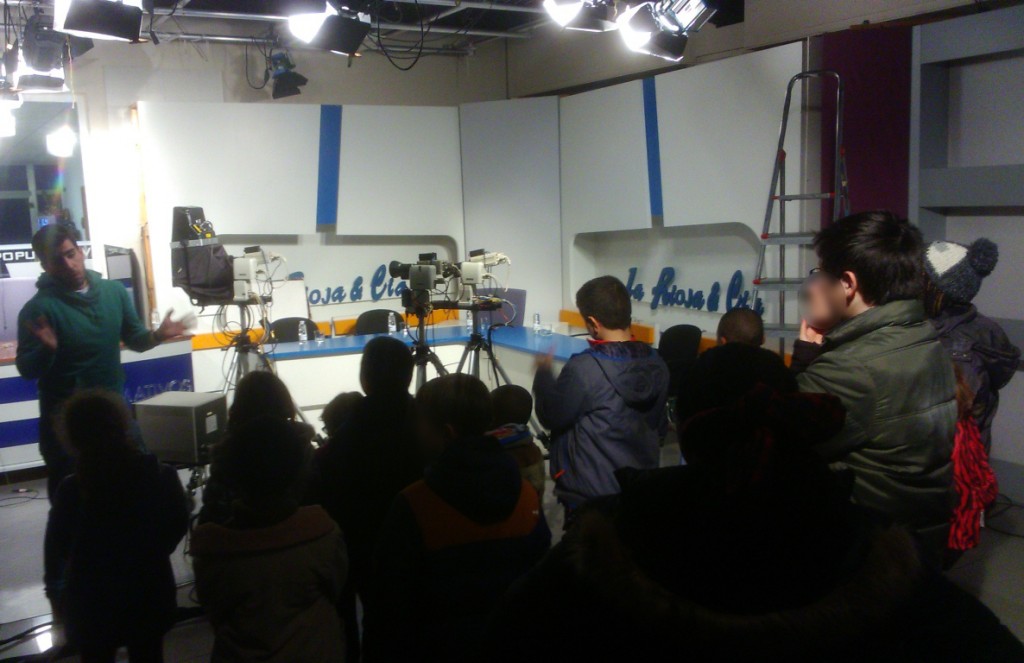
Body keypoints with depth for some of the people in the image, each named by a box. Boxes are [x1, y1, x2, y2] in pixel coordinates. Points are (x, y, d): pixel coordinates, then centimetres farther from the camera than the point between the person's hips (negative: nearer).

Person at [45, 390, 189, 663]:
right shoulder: (160, 476, -15)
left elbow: (55, 551, -7)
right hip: (149, 595, 2)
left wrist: (55, 592, 9)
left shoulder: (71, 490, -19)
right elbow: (178, 524, -1)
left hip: (91, 604, -1)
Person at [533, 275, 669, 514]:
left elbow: (552, 418, -10)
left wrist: (543, 373, 4)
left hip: (590, 493, -6)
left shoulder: (583, 368, -23)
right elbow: (659, 427, 8)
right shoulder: (656, 364, -4)